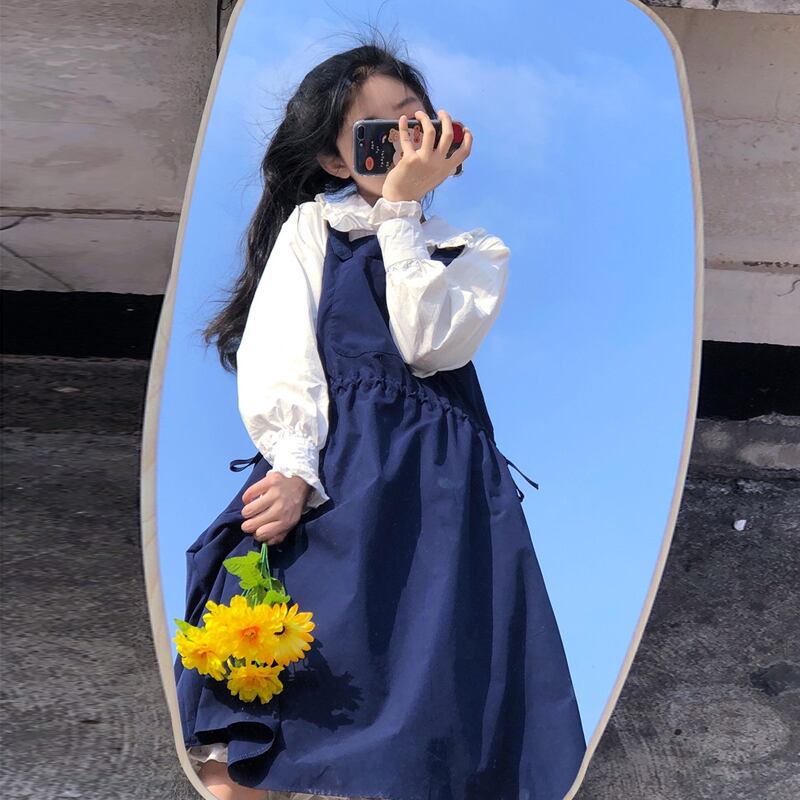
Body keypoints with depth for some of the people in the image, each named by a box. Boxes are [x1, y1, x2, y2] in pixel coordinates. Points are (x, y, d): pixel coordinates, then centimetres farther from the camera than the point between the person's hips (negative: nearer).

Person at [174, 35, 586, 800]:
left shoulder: (477, 251, 18)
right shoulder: (311, 226, 16)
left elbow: (427, 347, -3)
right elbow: (275, 356, 1)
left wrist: (400, 210, 0)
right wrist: (292, 468, -17)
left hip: (436, 487, 1)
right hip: (324, 465, -1)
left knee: (426, 728, -8)